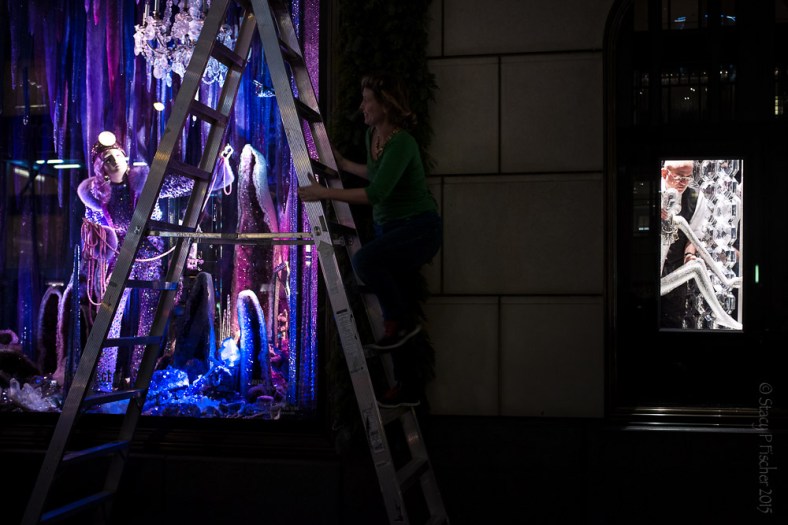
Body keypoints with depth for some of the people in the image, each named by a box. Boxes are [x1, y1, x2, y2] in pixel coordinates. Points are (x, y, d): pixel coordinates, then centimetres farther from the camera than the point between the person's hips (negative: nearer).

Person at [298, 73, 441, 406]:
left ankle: (402, 320, -11)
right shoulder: (371, 135, 4)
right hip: (388, 227, 9)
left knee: (365, 260, -33)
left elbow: (377, 193, -31)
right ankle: (405, 388, 17)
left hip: (419, 227, -9)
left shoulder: (402, 143, -23)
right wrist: (343, 165, 23)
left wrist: (325, 193, -28)